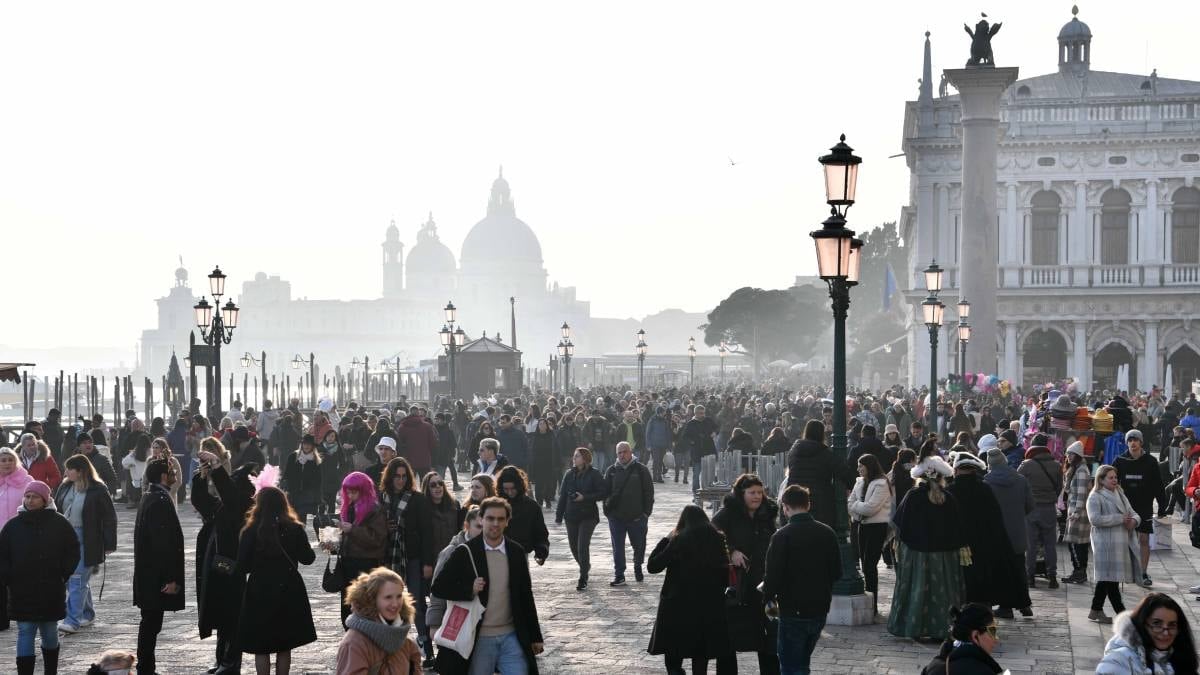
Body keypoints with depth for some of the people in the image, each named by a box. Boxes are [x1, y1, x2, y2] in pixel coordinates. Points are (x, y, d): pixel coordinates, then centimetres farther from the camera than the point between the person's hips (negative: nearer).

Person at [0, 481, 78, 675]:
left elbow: (73, 551, 5)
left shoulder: (59, 523, -1)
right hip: (22, 592, 0)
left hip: (51, 591, 0)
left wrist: (63, 575, -3)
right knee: (25, 632, -3)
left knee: (50, 633, 11)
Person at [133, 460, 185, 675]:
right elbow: (163, 542, -22)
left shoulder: (150, 498, 13)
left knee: (150, 622, 14)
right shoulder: (160, 501, -18)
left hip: (148, 575, 10)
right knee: (151, 623, -4)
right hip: (156, 576, -10)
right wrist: (170, 578, -20)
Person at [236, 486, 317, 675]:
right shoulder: (295, 529, -7)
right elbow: (308, 558, 2)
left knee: (261, 647, 8)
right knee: (285, 646, 13)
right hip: (289, 591, 2)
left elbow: (242, 567, -9)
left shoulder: (250, 532, -12)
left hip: (260, 591, -2)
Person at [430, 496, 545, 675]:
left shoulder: (517, 552, 5)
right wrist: (469, 590, -20)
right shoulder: (465, 553, -4)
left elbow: (526, 596, 11)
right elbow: (439, 587, -4)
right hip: (480, 639, -2)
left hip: (512, 637, 2)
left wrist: (535, 636, 13)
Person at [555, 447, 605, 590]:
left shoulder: (594, 475, -6)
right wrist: (559, 516, 4)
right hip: (571, 516, 5)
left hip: (588, 516, -5)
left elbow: (602, 493, -9)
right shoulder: (569, 475, 6)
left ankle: (583, 579, -6)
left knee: (582, 546, -12)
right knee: (574, 546, 11)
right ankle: (585, 567, 38)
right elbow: (562, 496, 7)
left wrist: (585, 497, -18)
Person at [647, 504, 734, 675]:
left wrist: (665, 540, 0)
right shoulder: (718, 540, -1)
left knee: (673, 660, 9)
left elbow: (652, 566, -8)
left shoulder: (678, 541, -11)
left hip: (679, 609, -4)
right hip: (709, 608, 4)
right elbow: (726, 572, 4)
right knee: (701, 657, 15)